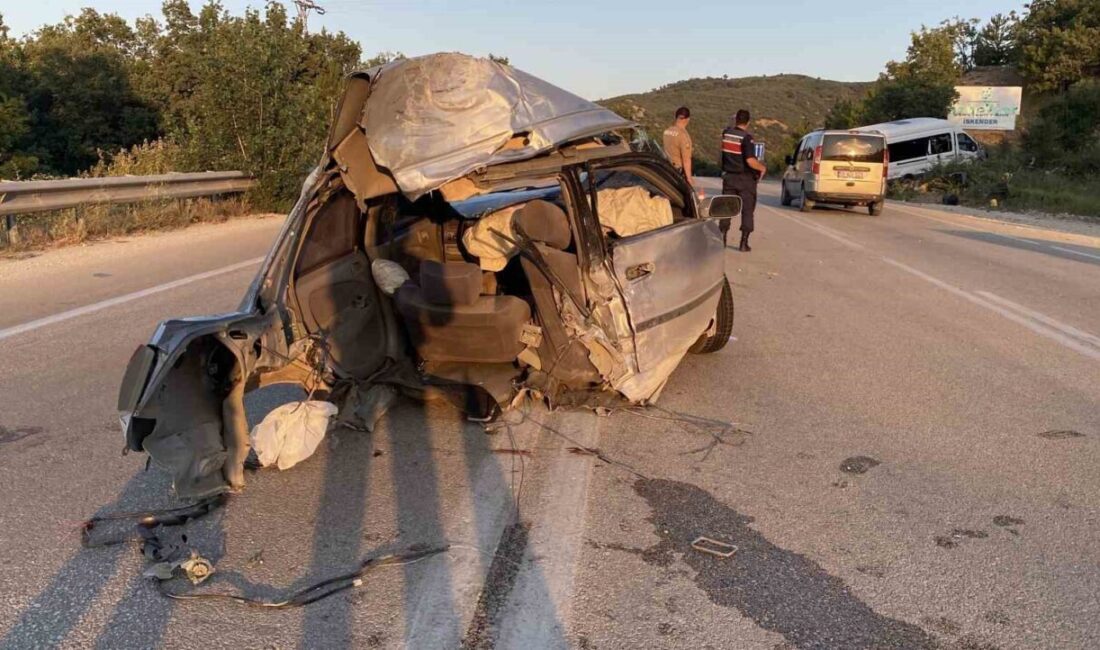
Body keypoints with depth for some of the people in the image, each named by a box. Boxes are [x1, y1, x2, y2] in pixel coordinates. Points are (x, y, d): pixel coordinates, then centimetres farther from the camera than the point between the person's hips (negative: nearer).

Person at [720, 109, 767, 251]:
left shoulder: (726, 133, 0)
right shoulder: (746, 138, -17)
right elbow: (750, 161, -23)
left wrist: (732, 123, 24)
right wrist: (762, 167, -8)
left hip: (729, 177, 5)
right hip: (745, 180, -4)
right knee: (747, 210, 4)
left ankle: (722, 239, 14)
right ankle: (744, 243, 3)